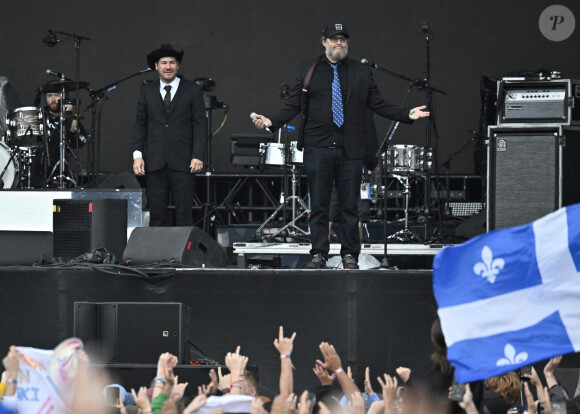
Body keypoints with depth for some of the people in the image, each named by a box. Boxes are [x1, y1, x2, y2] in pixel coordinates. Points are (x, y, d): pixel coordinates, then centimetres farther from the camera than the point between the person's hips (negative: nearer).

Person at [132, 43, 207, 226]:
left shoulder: (193, 91, 6)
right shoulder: (147, 91, 13)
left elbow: (199, 125, 3)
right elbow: (140, 124, 11)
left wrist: (198, 156, -7)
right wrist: (137, 155, 0)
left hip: (182, 161, -2)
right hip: (155, 161, 2)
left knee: (184, 212, -5)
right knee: (156, 212, 1)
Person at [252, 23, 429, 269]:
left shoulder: (362, 72, 11)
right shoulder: (307, 70, 9)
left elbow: (379, 104, 10)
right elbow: (293, 106, 6)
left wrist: (407, 116, -2)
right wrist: (272, 121, -8)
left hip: (350, 149, 1)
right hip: (317, 147, 0)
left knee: (349, 205, 2)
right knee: (318, 205, 1)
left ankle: (350, 256, 10)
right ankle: (319, 255, 8)